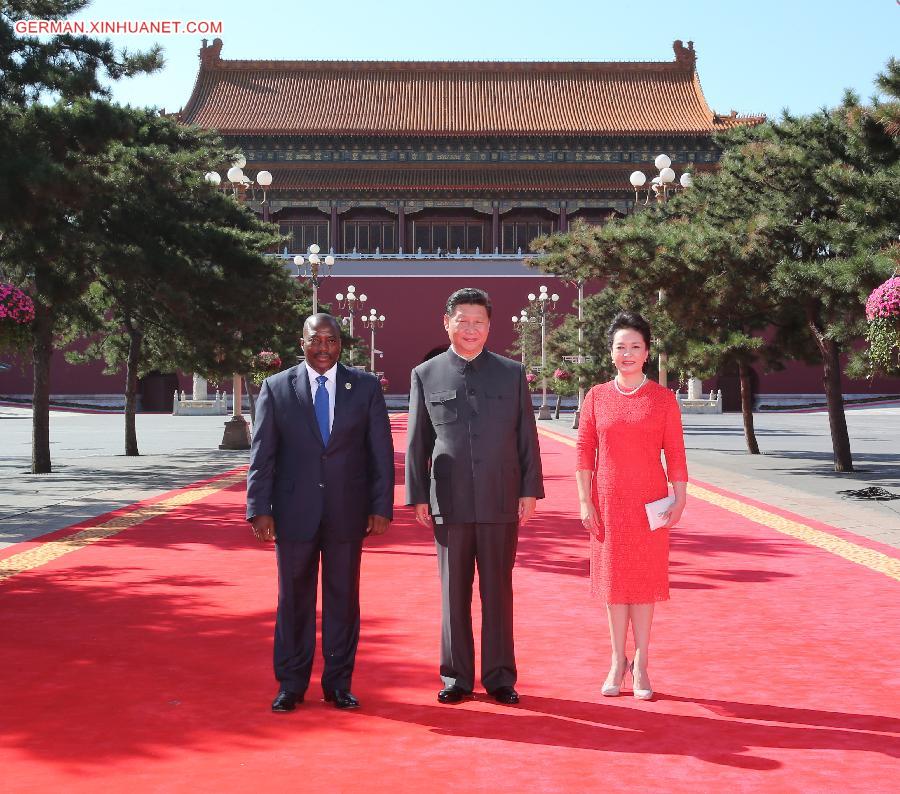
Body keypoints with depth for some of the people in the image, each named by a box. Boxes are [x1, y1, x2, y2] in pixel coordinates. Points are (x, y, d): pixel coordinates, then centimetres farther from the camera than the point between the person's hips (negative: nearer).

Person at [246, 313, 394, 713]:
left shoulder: (365, 387, 4)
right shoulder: (276, 388, 3)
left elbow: (381, 451, 3)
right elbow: (261, 454, 0)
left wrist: (381, 506, -3)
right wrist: (259, 509, -6)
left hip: (347, 512, 1)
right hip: (294, 512, 0)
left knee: (343, 598, 7)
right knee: (293, 599, 7)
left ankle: (338, 683, 18)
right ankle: (291, 684, 18)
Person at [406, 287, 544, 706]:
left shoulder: (511, 372, 7)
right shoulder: (425, 375, 6)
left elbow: (526, 436, 6)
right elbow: (417, 442, 6)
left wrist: (530, 491, 0)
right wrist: (418, 496, 1)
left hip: (501, 500, 0)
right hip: (449, 502, 0)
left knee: (498, 592, 6)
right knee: (454, 593, 6)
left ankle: (499, 678, 16)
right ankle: (457, 678, 16)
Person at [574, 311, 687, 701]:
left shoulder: (663, 398, 0)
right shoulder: (597, 397, 3)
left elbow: (675, 453, -1)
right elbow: (584, 451, 2)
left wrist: (679, 500, -6)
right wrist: (585, 501, -3)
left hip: (649, 503, -1)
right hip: (608, 502, 1)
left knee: (644, 580, 4)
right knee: (613, 579, 8)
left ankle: (640, 664, 13)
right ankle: (618, 661, 19)